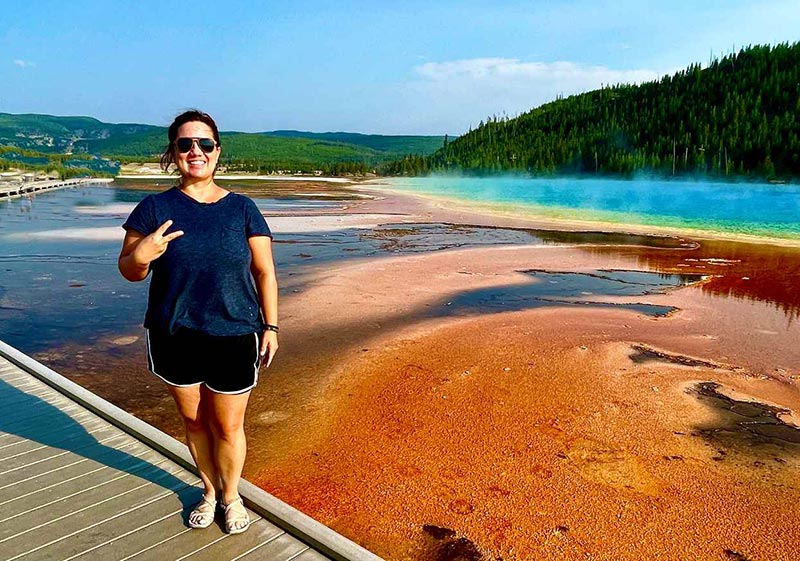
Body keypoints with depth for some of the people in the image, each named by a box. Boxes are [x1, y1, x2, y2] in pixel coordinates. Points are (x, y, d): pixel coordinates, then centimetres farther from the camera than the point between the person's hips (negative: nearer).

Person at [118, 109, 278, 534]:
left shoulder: (242, 209, -2)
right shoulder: (154, 208, -1)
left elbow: (264, 272, 1)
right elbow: (128, 271, 2)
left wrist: (270, 326, -2)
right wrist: (140, 256, -21)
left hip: (234, 339, -1)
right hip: (174, 339, 1)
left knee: (227, 426, 9)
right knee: (193, 420, 17)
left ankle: (231, 495, 35)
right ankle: (209, 491, 41)